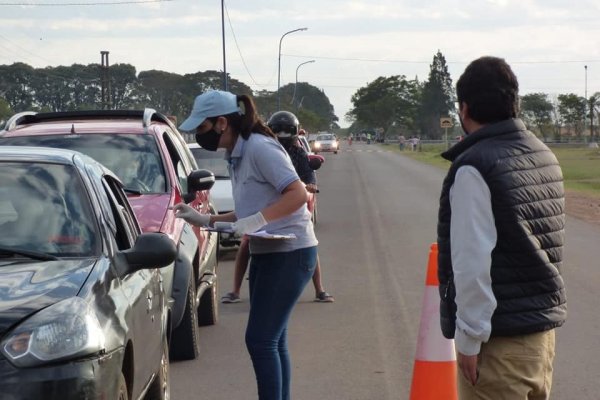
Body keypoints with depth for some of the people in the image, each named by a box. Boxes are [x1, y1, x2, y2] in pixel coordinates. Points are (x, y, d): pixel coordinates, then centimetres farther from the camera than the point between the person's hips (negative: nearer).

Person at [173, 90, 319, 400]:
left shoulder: (259, 148, -15)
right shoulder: (236, 157, 14)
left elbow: (298, 194, -23)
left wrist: (257, 220, -30)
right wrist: (204, 219, 10)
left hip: (290, 252, -10)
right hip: (265, 254, 10)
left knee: (260, 340, -10)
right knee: (271, 340, 12)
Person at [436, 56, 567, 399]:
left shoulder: (473, 167, -15)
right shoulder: (544, 156, 10)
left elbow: (472, 261, -19)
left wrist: (469, 337, -15)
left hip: (501, 338, -8)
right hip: (545, 328, 8)